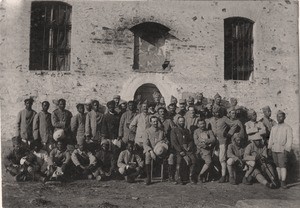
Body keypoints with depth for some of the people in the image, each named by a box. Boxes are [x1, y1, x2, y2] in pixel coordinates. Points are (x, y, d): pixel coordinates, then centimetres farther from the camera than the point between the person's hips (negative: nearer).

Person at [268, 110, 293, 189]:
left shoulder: (288, 127, -1)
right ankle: (279, 180, 13)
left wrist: (287, 150, -14)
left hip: (282, 150, -5)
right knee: (277, 165, 7)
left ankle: (283, 182, -10)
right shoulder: (273, 128, 16)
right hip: (274, 150, 5)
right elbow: (271, 139, 18)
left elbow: (290, 139, -6)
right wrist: (269, 149, 11)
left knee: (283, 165, -10)